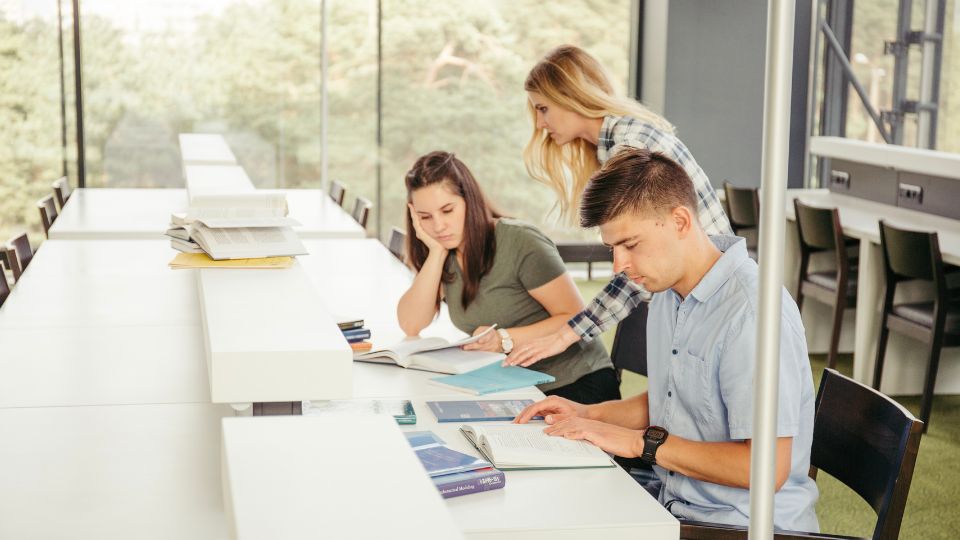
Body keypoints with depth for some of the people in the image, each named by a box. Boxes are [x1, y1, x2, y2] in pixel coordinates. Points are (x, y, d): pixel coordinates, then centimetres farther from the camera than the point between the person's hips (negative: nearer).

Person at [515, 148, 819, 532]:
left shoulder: (753, 312, -23)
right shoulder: (669, 292, 7)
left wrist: (642, 442, -20)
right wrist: (593, 414, 7)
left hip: (740, 524, -8)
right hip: (674, 500, 9)